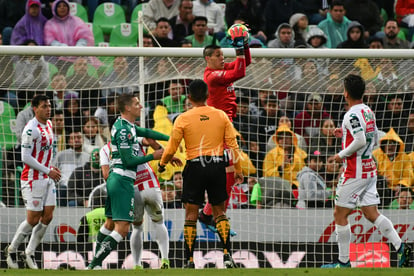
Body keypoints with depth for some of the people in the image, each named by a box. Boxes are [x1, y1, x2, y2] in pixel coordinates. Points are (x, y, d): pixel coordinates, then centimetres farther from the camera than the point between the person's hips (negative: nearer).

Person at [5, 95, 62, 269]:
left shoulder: (48, 124, 9)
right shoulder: (31, 129, -19)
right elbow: (26, 157, -20)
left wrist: (50, 167, 10)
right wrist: (47, 171, -18)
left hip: (47, 179, 8)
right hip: (33, 180, -8)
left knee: (47, 217, 4)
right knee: (33, 220, -4)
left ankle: (30, 253, 16)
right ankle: (12, 249, 15)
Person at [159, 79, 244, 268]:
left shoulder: (183, 119, -3)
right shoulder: (221, 116, 3)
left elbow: (171, 148, -1)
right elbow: (232, 145, 4)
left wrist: (162, 164, 18)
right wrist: (238, 170, 11)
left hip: (195, 167, -2)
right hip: (217, 166, 2)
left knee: (191, 214, 4)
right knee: (219, 212, 12)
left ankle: (190, 260, 2)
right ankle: (227, 254, -2)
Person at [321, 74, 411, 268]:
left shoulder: (353, 115, -17)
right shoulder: (368, 112, 10)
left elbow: (360, 141, -27)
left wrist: (342, 155, -15)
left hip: (354, 172, -9)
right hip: (369, 170, 9)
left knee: (340, 215, 2)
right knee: (371, 214, 7)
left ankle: (343, 262, 5)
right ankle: (400, 247, -7)